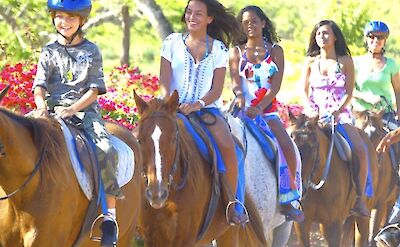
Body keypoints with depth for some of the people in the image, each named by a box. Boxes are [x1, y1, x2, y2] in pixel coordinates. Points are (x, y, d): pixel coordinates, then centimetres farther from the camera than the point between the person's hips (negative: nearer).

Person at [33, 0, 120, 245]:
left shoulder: (91, 51, 7)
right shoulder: (49, 52, 12)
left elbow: (94, 89, 2)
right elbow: (40, 86, 6)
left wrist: (74, 108, -14)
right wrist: (42, 107, -16)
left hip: (85, 110, -2)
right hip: (53, 110, 2)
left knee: (105, 150, -27)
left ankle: (110, 215, -23)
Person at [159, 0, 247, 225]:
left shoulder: (219, 49, 8)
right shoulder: (172, 42, 9)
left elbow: (217, 89, 0)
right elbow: (164, 83, 3)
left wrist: (198, 104, -19)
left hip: (208, 108, -1)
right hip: (175, 109, 1)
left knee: (228, 146, -29)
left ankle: (230, 205, -19)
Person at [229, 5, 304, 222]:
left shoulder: (275, 51, 10)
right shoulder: (236, 52, 12)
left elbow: (276, 85, -1)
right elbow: (236, 81, 0)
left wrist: (259, 107, -17)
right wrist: (240, 96, -25)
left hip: (267, 111, 0)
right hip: (243, 110, 0)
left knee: (286, 146, -21)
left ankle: (288, 200, -10)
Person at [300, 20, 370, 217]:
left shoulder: (345, 62, 6)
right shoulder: (311, 62, 10)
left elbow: (349, 92, 0)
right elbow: (305, 91, 9)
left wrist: (338, 111, -16)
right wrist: (311, 111, -9)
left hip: (340, 114, -1)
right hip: (316, 115, 1)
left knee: (360, 150, -25)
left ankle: (359, 198, -17)